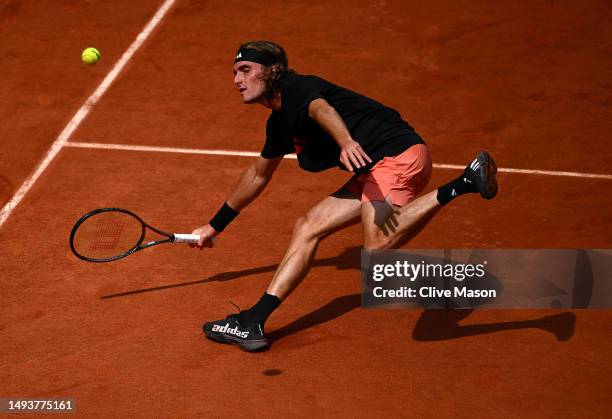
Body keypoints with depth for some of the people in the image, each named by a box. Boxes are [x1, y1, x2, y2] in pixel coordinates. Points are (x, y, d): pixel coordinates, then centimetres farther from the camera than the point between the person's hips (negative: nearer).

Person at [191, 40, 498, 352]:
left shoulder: (295, 88, -6)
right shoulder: (279, 122, 22)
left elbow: (322, 109, -31)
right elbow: (258, 174, 38)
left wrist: (347, 142, -54)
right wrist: (215, 226, 44)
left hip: (398, 154, -10)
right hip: (373, 172, 10)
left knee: (378, 246, -32)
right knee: (306, 229, 11)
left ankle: (463, 182, -31)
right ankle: (252, 323, 14)